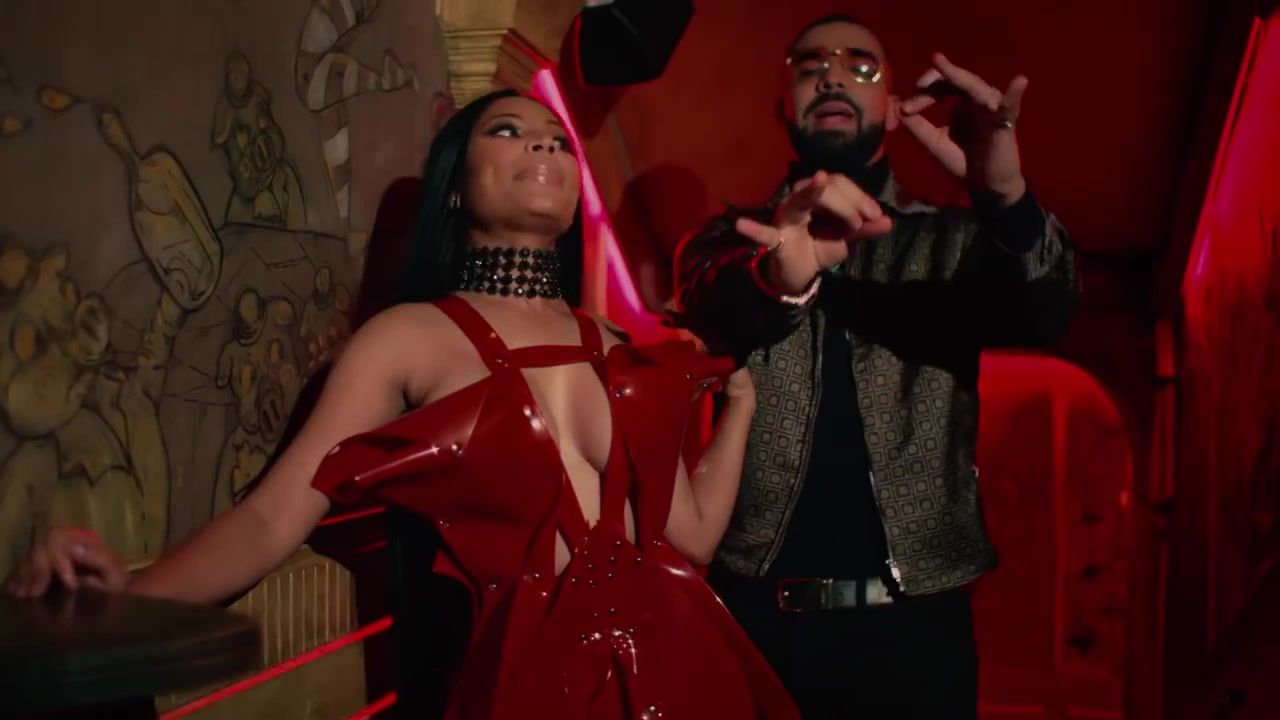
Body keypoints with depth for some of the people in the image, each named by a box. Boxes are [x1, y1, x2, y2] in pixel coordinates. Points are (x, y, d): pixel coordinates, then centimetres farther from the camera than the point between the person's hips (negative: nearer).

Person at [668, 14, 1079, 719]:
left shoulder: (952, 239, 6)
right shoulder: (734, 239, 6)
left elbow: (1042, 314, -12)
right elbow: (704, 306, -15)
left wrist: (1007, 197, -32)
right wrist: (777, 274, -38)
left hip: (915, 618, 1)